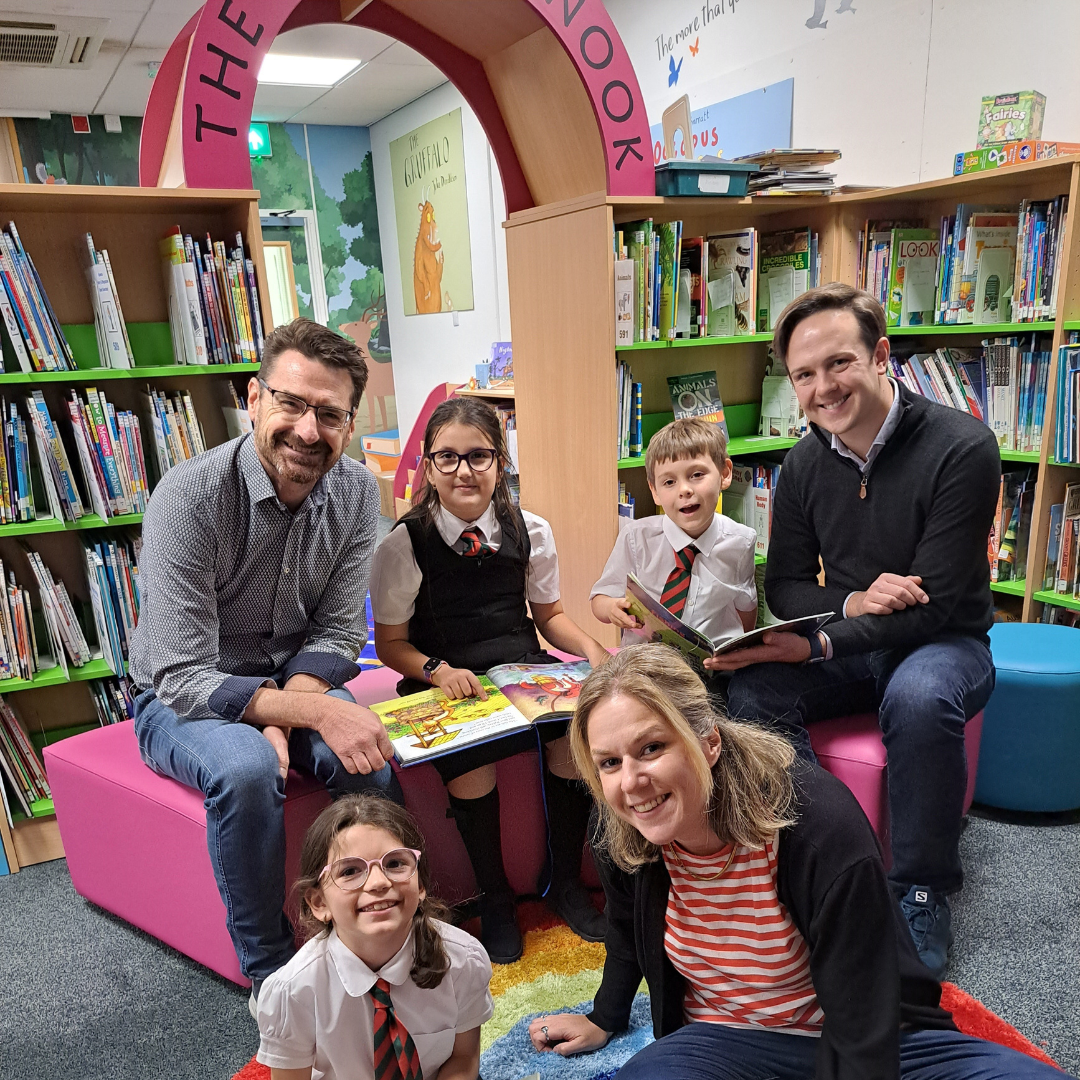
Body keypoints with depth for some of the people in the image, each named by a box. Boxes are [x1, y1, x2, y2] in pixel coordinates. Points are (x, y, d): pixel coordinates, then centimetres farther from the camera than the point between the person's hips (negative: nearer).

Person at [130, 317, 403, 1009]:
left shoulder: (356, 493, -10)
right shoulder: (189, 498, -25)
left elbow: (337, 631, -6)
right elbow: (184, 678, -27)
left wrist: (279, 718, -24)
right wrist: (314, 710, -39)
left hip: (294, 681, 4)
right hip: (185, 699, -3)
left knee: (371, 758, -25)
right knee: (247, 769, -34)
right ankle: (270, 971, -10)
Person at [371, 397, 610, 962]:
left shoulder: (530, 531, 2)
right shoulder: (403, 545, -8)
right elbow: (391, 643, -1)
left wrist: (590, 647, -7)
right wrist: (437, 671, -20)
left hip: (523, 667, 3)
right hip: (444, 681, -2)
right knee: (471, 762, -31)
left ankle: (565, 881, 2)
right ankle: (494, 899, -1)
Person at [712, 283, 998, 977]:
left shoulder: (962, 449, -18)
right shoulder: (805, 463, -3)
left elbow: (933, 606, -22)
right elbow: (784, 586, 2)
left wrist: (818, 645, -32)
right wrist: (850, 602, -20)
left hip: (943, 643, -4)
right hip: (845, 645, 4)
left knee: (919, 699, -37)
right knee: (751, 690, -24)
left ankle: (924, 893, -13)